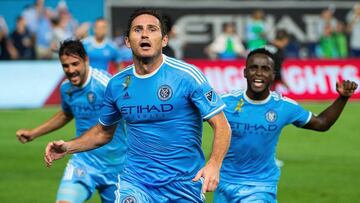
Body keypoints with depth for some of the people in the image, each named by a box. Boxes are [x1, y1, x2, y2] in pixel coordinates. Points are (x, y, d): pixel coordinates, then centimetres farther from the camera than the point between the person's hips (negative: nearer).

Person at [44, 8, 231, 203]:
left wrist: (214, 164, -27)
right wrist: (69, 147, 5)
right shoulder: (117, 84, 4)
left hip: (185, 185, -2)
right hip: (136, 183, 2)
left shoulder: (186, 75, -9)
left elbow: (221, 125, -10)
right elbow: (104, 132, 21)